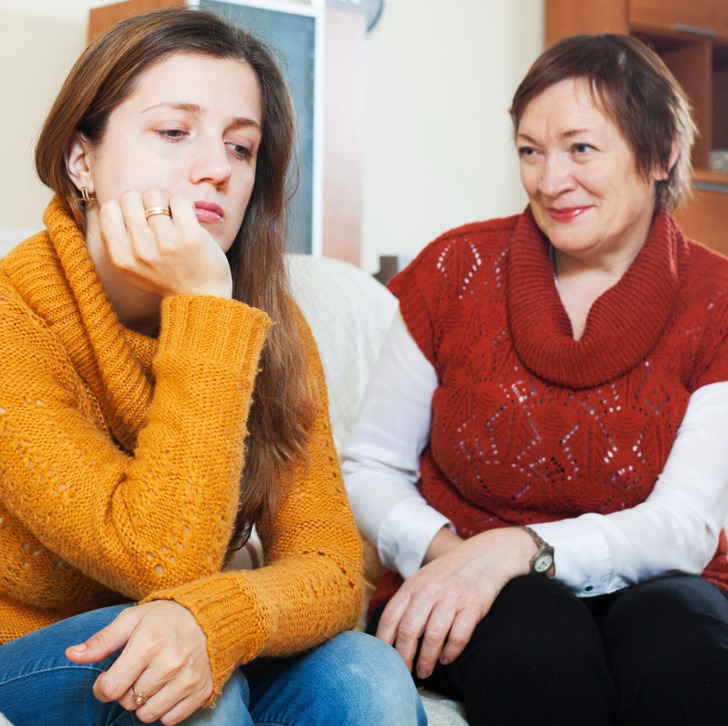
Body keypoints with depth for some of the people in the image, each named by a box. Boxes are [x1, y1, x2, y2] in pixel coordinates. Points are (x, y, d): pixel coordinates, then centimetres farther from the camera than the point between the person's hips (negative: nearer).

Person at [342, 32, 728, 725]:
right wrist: (443, 552, -20)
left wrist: (516, 549, -28)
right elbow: (369, 468, 1)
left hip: (642, 585, 1)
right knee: (537, 634, -35)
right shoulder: (458, 269, -3)